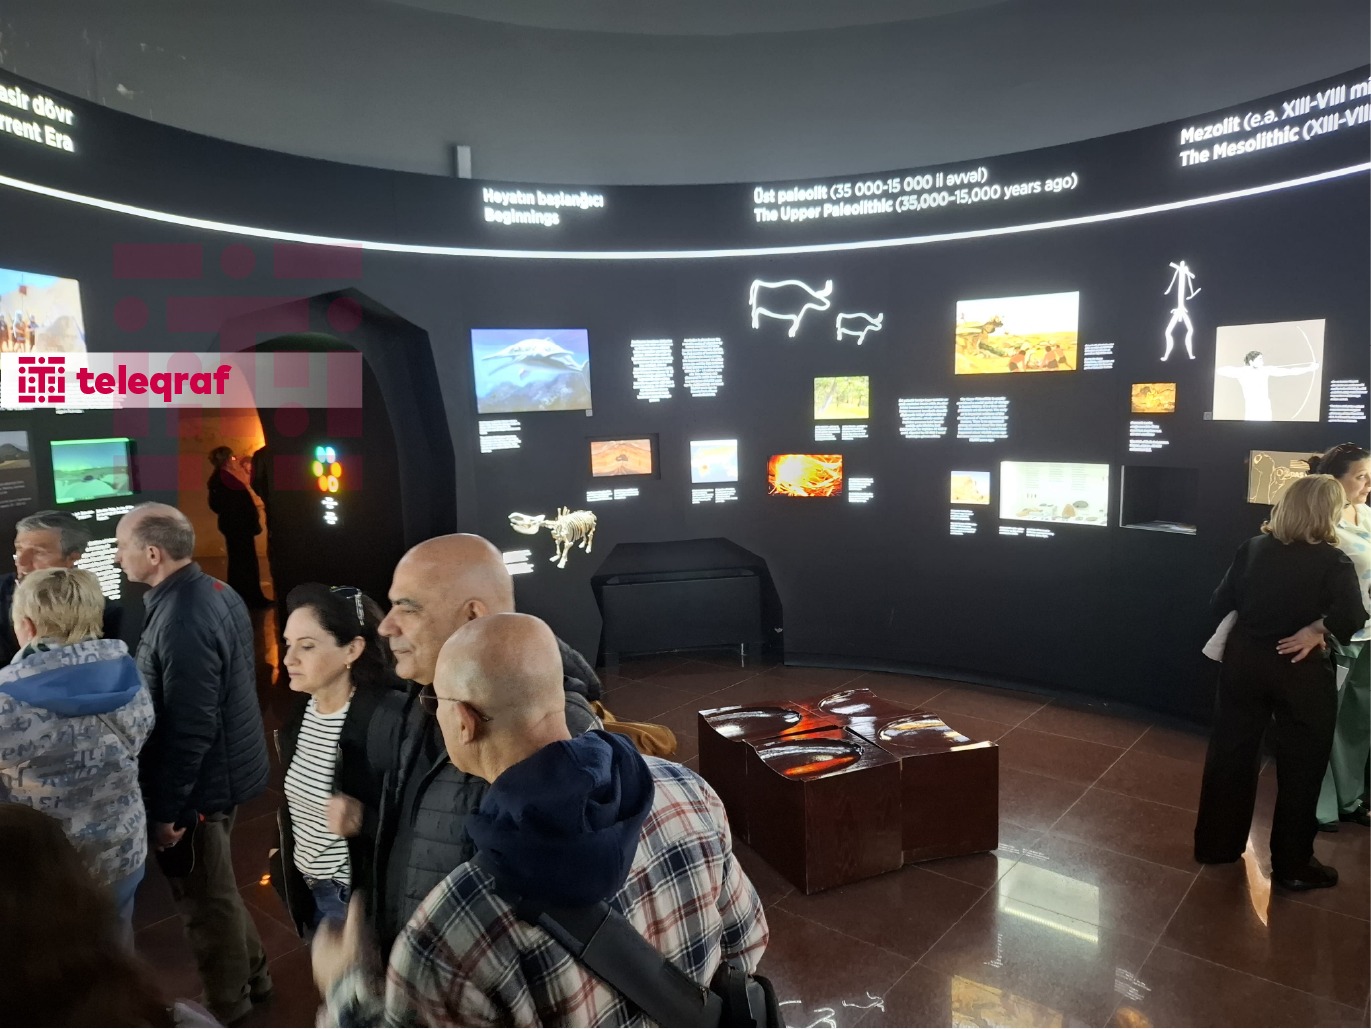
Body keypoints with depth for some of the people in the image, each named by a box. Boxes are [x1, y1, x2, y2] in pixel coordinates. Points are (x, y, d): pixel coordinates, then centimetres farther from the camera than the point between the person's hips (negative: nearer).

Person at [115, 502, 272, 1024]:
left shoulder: (181, 621, -28)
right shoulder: (217, 592, 3)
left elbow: (188, 728, -27)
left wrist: (165, 808, -18)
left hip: (198, 784, -9)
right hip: (227, 767, 9)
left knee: (207, 901, 11)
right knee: (217, 891, 25)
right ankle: (250, 974, 42)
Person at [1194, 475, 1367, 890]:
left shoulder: (1253, 548, -3)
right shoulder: (1332, 561, -13)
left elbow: (1220, 604, 1)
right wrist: (1311, 630, -9)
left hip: (1245, 662, 4)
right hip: (1301, 672, -3)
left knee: (1230, 754, 15)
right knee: (1299, 769, 11)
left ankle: (1216, 844, 28)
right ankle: (1292, 865, 22)